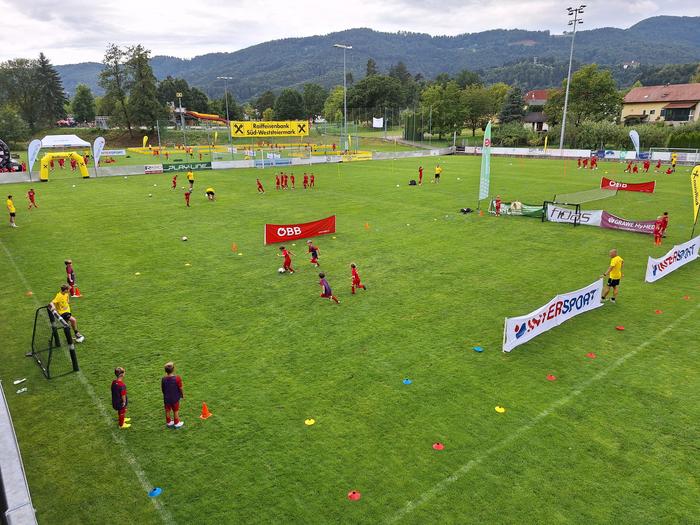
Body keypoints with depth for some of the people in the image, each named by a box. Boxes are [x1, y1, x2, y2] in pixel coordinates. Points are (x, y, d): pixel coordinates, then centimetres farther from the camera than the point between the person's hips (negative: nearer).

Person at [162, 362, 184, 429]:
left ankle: (168, 422, 36)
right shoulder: (177, 378, -24)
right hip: (175, 398, -3)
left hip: (166, 398, 3)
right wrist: (182, 395, 4)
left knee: (167, 410, 20)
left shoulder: (163, 379, -14)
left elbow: (162, 389, -1)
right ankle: (176, 423, 27)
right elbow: (180, 388, -14)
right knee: (176, 411, 14)